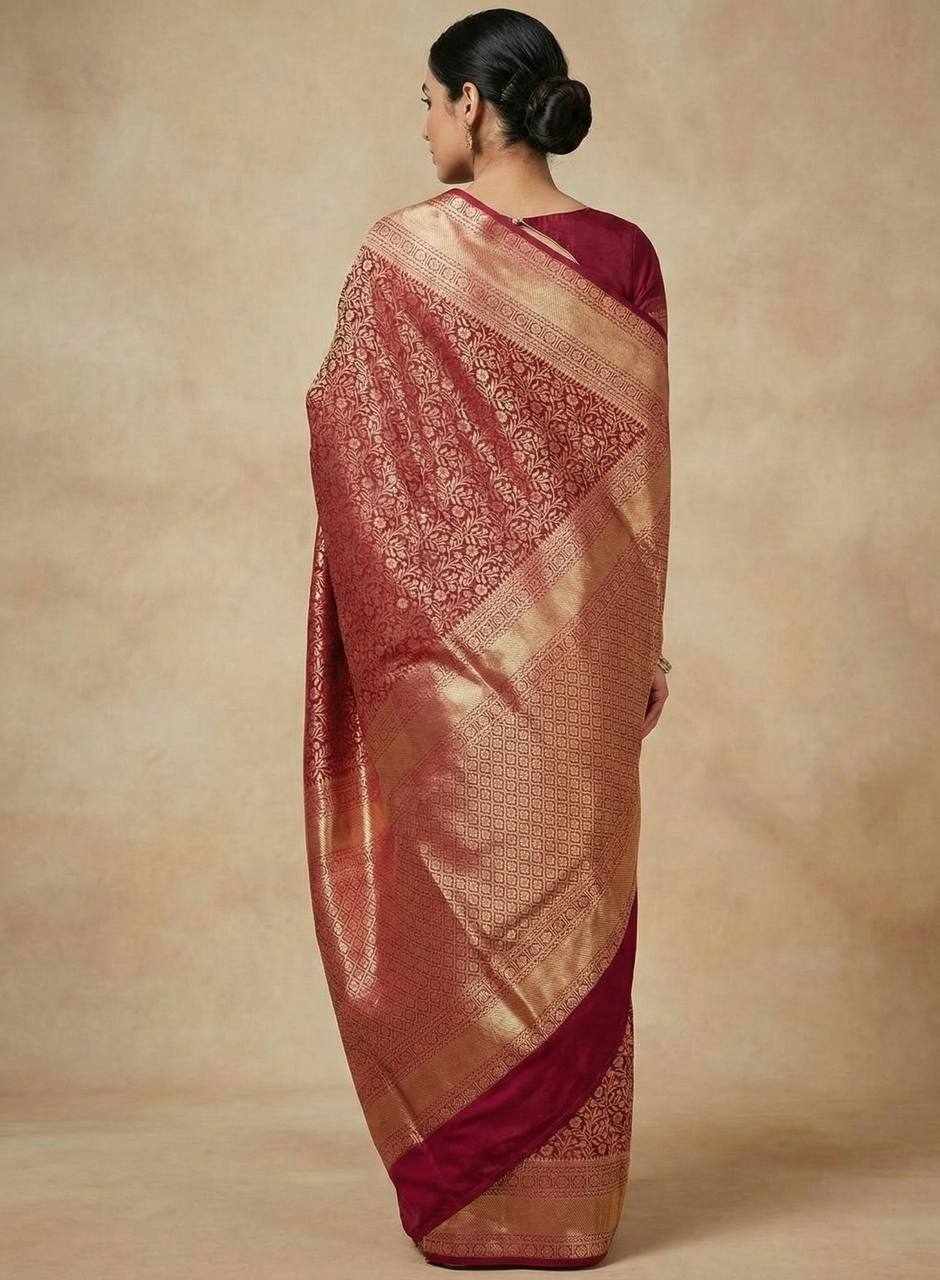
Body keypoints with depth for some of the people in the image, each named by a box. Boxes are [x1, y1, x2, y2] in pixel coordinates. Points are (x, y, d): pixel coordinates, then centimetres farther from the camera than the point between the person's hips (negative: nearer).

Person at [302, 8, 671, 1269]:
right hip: (583, 640, 4)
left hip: (450, 635, -3)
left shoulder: (404, 252, -11)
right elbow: (644, 467, 3)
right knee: (573, 906, 11)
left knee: (458, 901, 7)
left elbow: (342, 425, -3)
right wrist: (644, 639, 9)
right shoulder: (623, 255, 1)